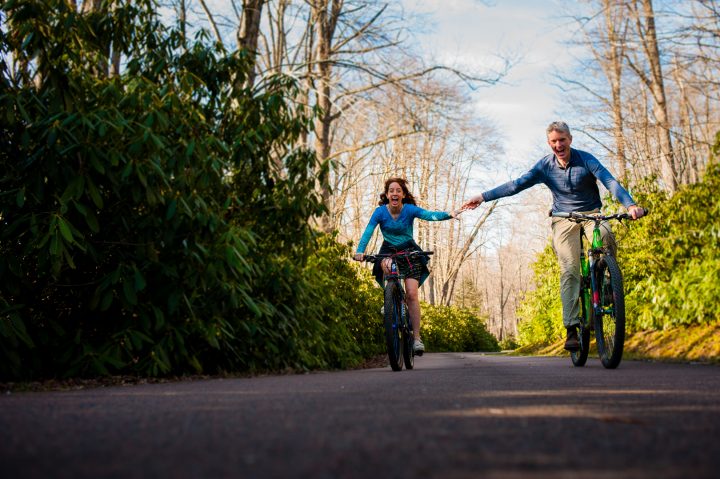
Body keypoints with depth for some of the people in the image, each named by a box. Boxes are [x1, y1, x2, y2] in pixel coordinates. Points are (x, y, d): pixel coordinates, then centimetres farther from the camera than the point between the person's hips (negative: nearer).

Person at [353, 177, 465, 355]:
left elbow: (430, 215, -32)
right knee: (385, 266, -36)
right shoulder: (380, 211, -14)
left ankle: (417, 338, -8)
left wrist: (449, 214, -52)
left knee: (411, 294, -13)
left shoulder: (410, 210, -16)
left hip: (409, 252, -1)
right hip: (388, 251, 1)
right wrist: (360, 251, -42)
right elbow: (368, 232, -24)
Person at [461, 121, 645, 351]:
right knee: (569, 270, -14)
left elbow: (610, 182, -20)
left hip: (591, 213, -1)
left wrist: (630, 204, -37)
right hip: (564, 220, 1)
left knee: (605, 235, -37)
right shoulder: (545, 166, -2)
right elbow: (516, 185, -3)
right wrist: (483, 197, -10)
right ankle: (572, 328, -18)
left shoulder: (586, 159, -9)